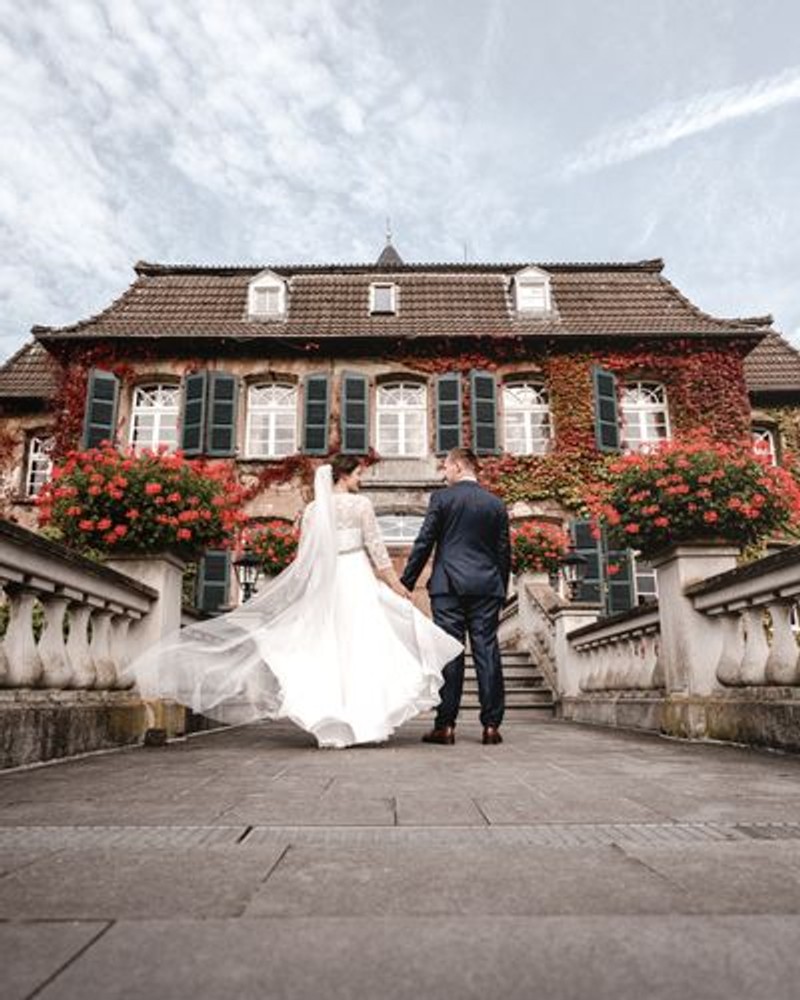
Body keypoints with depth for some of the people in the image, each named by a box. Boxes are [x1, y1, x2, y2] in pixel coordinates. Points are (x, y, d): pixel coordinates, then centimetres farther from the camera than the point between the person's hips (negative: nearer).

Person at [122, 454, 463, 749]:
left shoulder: (312, 509, 8)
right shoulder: (360, 504, -4)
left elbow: (303, 556, 8)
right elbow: (376, 548, -5)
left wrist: (303, 590, 17)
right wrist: (395, 583, 2)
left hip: (324, 584, 4)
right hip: (358, 579, -4)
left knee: (325, 652, 5)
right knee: (365, 648, 1)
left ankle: (330, 725, 1)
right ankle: (370, 720, 2)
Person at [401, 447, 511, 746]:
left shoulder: (441, 498, 0)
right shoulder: (496, 504, 10)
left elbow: (424, 543, -3)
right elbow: (504, 552, 10)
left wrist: (406, 583, 2)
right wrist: (501, 591, 18)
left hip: (448, 586, -3)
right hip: (487, 587, 3)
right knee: (487, 651, 3)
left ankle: (446, 726, 0)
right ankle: (491, 725, 4)